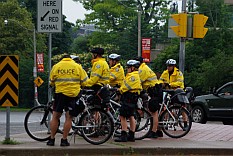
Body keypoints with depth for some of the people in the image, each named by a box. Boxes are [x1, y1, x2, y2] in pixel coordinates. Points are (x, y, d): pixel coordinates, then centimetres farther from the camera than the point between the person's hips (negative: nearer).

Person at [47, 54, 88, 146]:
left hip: (60, 93, 1)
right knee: (69, 118, 4)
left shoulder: (56, 66, 7)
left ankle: (52, 139, 11)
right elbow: (83, 82, 5)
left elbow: (52, 82, 12)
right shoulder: (77, 66, 5)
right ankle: (64, 140, 3)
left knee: (55, 116, 9)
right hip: (73, 94, 0)